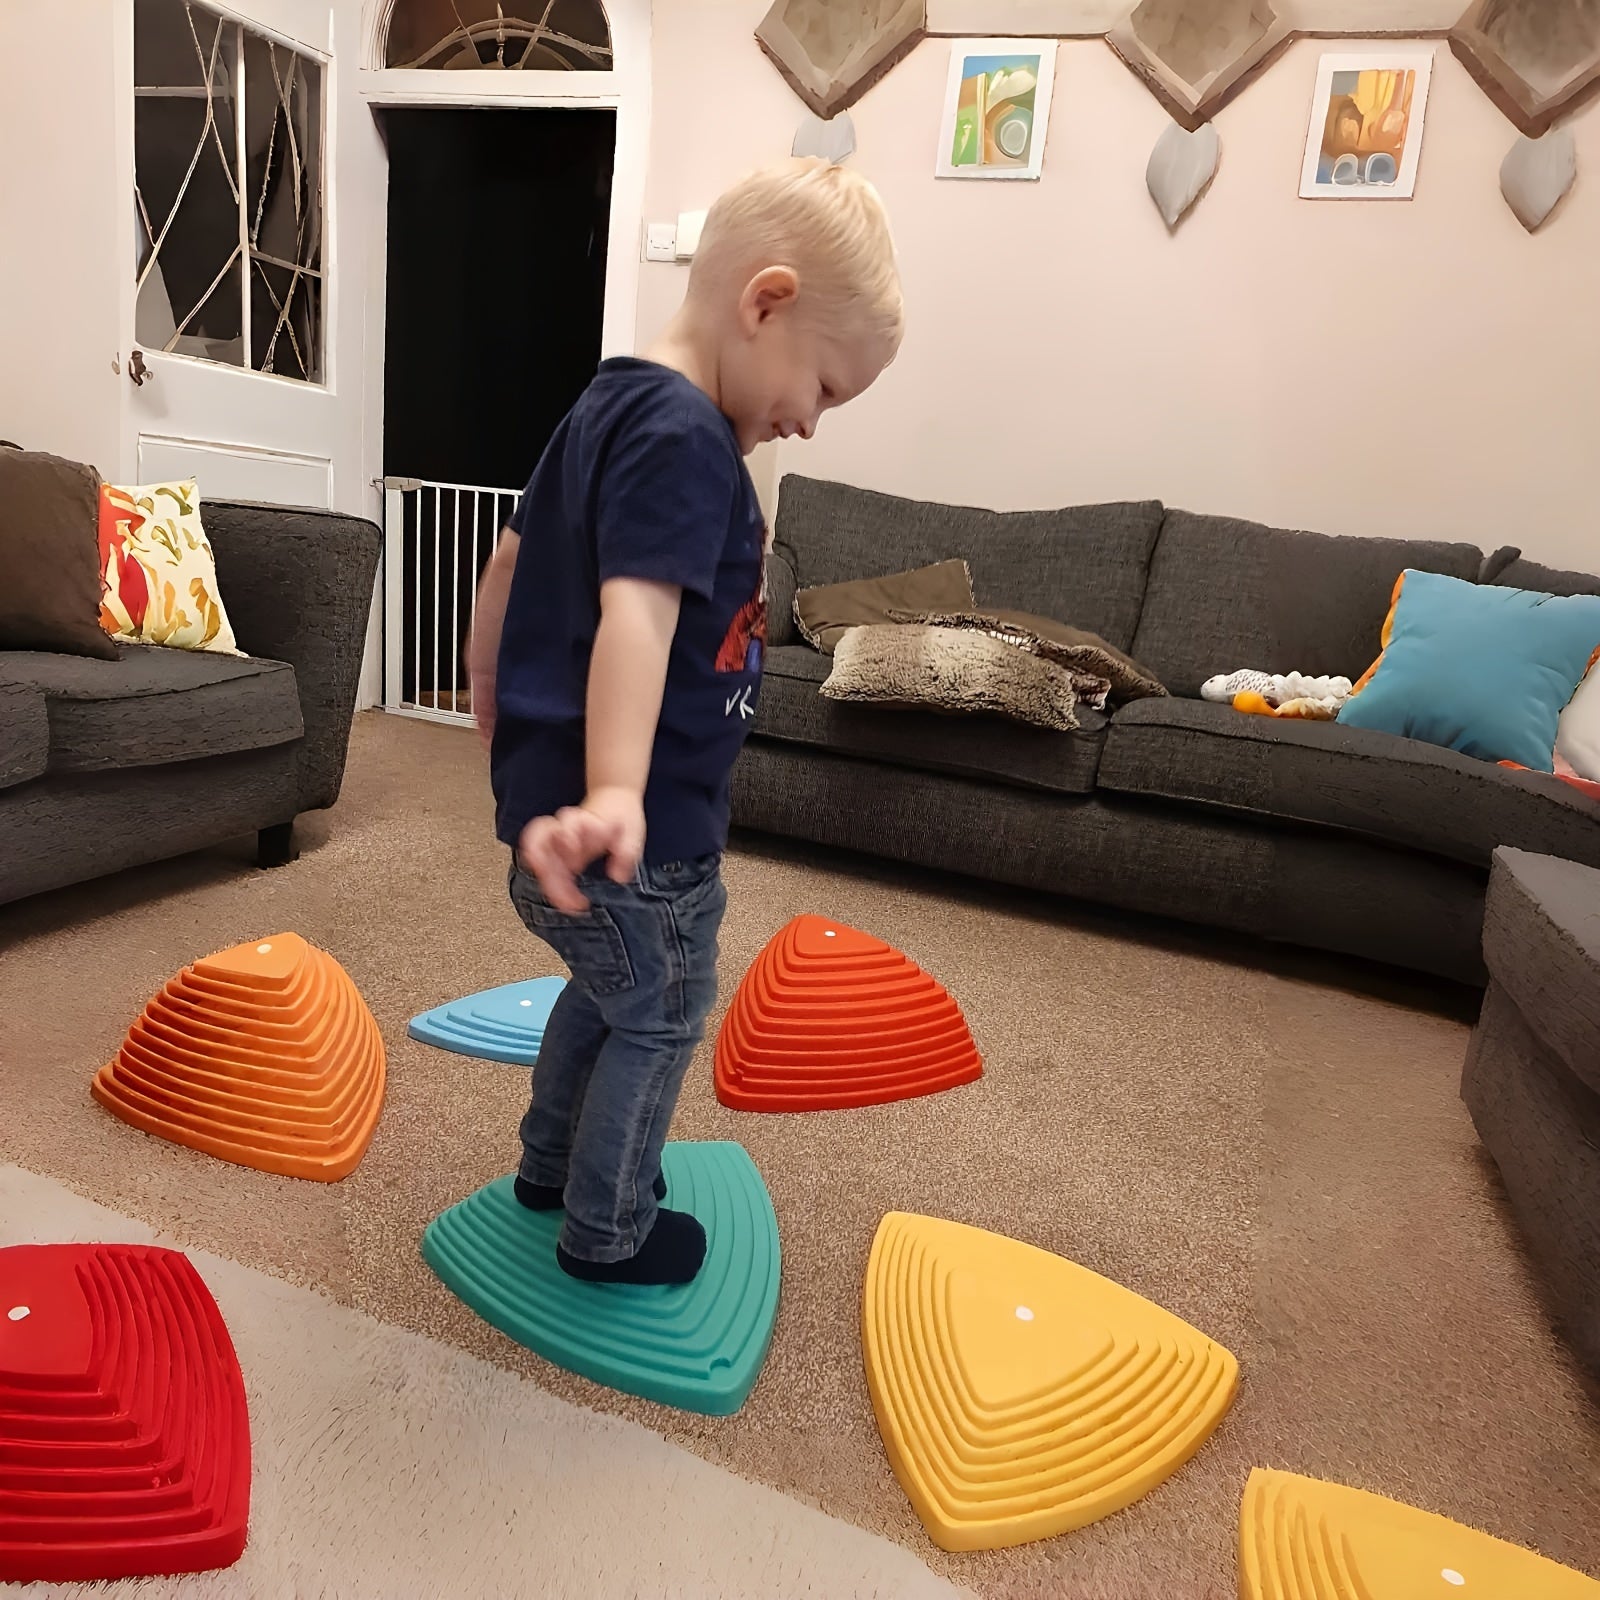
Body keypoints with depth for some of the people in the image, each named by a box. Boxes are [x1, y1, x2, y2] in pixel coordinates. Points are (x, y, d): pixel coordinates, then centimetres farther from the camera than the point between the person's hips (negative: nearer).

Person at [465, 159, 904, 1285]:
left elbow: (510, 566, 18)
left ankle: (551, 1165, 47)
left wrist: (495, 710, 29)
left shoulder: (607, 405, 11)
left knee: (606, 987, 27)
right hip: (642, 836, -9)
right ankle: (608, 1234, 32)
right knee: (660, 1021, 12)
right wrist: (615, 793, -45)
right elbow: (636, 616, -34)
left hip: (551, 788, 9)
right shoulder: (687, 439, -19)